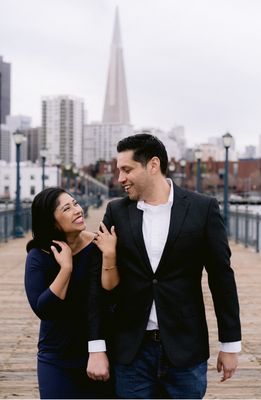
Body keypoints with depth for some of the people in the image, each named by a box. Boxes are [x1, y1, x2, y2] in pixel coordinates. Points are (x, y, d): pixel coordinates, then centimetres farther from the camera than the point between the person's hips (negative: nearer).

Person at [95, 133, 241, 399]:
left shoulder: (202, 208, -4)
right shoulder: (117, 212, 2)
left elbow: (222, 277, -1)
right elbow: (103, 282, 2)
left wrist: (230, 344, 0)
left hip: (186, 349, -1)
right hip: (132, 350, 2)